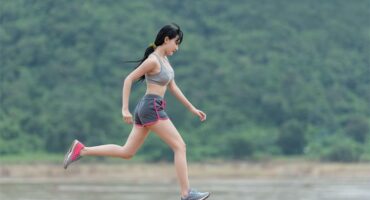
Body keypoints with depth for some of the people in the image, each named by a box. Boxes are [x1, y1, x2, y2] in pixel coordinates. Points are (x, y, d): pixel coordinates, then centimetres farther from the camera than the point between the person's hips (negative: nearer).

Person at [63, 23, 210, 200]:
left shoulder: (164, 59, 15)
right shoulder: (153, 60, -13)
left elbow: (173, 87, 22)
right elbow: (128, 79, -15)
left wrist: (192, 108, 22)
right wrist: (125, 109, -18)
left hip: (145, 109, 10)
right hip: (152, 108, -10)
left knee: (126, 152, 10)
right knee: (180, 147, -7)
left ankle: (81, 150, 9)